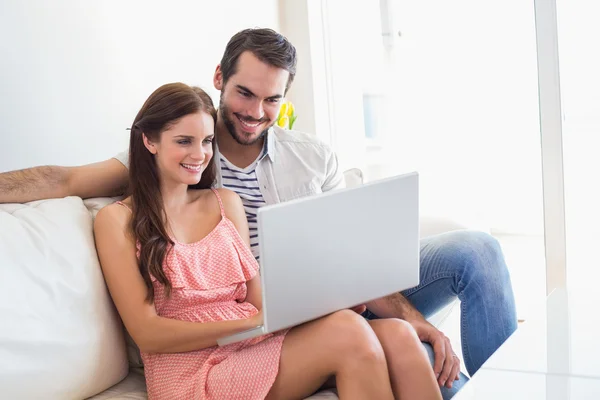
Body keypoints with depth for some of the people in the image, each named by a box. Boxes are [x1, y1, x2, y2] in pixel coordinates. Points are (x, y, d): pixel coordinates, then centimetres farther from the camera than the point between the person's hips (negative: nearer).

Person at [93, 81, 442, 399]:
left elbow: (258, 298, 13)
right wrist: (251, 322, -17)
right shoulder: (118, 220, 1)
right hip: (194, 370, -5)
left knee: (396, 335, -22)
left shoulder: (226, 202, 17)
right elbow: (147, 333, -6)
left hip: (257, 348, 5)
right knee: (348, 333, -29)